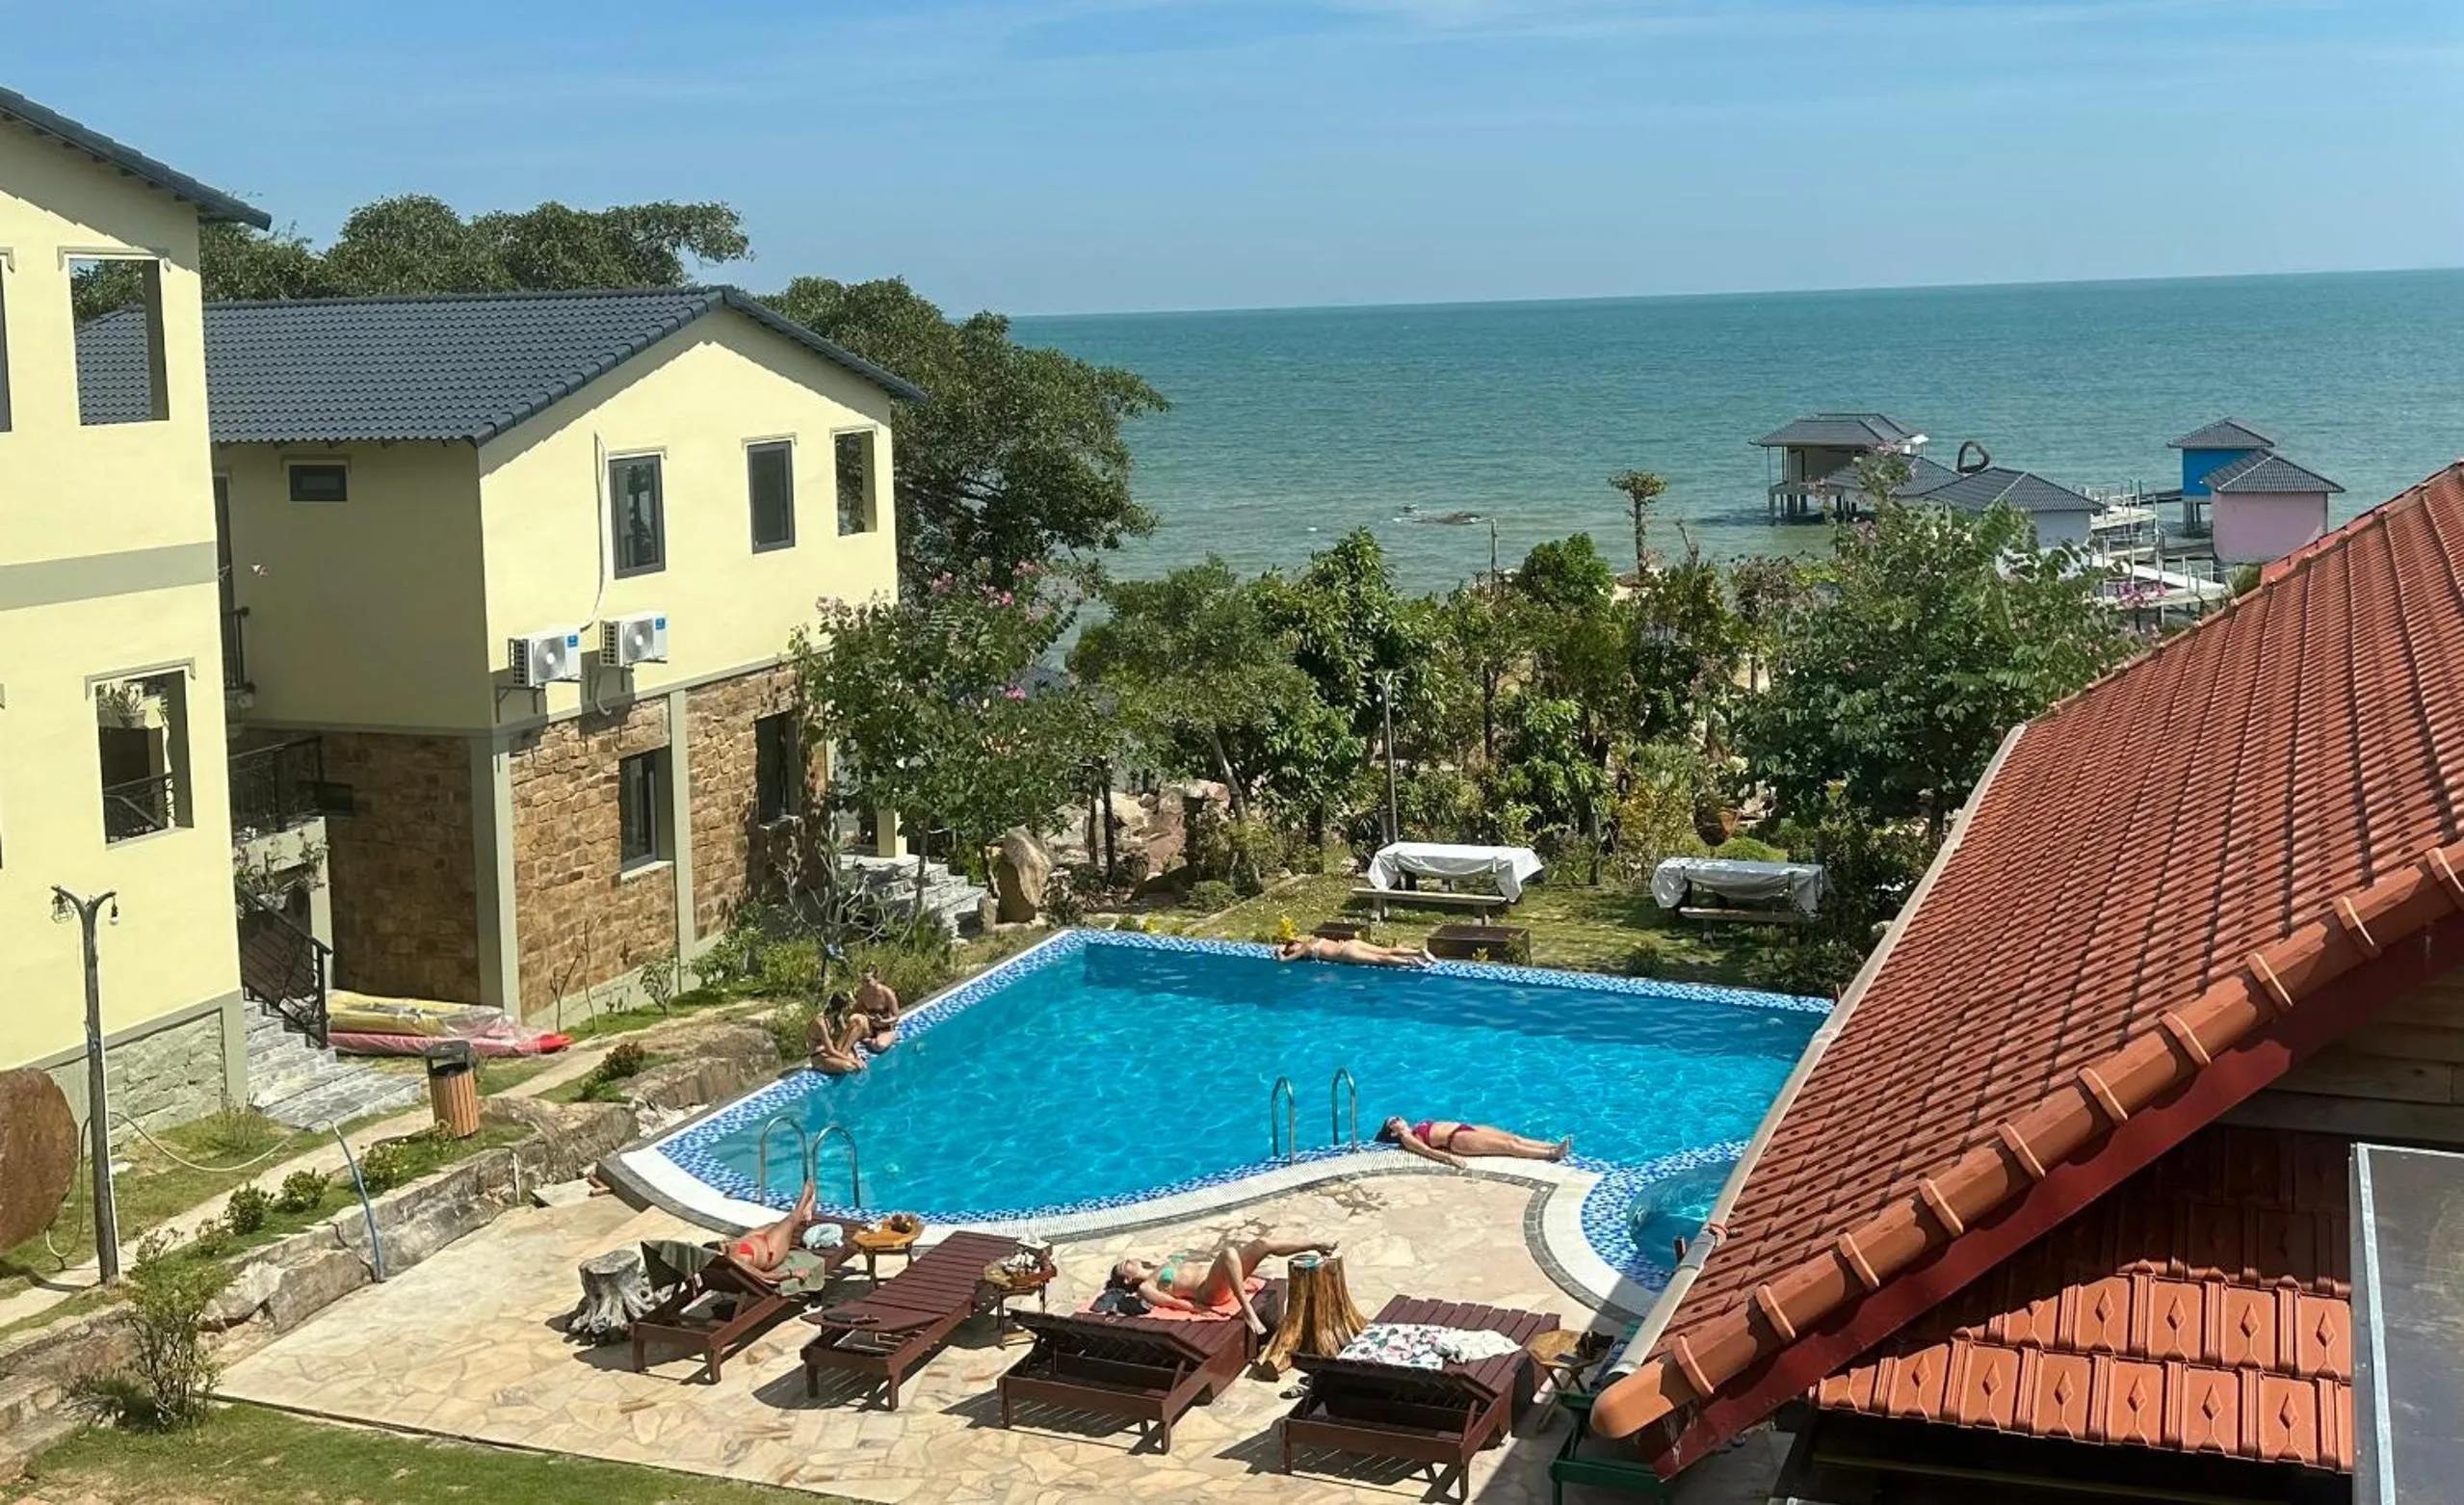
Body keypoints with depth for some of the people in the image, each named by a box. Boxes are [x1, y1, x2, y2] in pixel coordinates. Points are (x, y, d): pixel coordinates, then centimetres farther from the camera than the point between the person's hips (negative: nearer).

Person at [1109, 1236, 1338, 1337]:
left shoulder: (1162, 1266, 30)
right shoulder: (1146, 1287, 6)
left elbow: (1193, 1260, 30)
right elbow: (1172, 1302, -8)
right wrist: (1198, 1308, -21)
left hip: (1216, 1269, 8)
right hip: (1210, 1290, -8)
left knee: (1262, 1244, -8)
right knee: (1229, 1253, -38)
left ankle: (1317, 1245, -5)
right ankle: (1247, 1311, -44)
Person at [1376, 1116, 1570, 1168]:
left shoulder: (1418, 1126, 27)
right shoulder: (1407, 1138, 0)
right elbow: (1427, 1151, -16)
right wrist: (1449, 1157, -30)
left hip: (1465, 1128, 9)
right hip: (1457, 1139, -9)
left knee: (1514, 1138, -5)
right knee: (1508, 1146, -18)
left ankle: (1554, 1147, -13)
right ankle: (1551, 1154, -24)